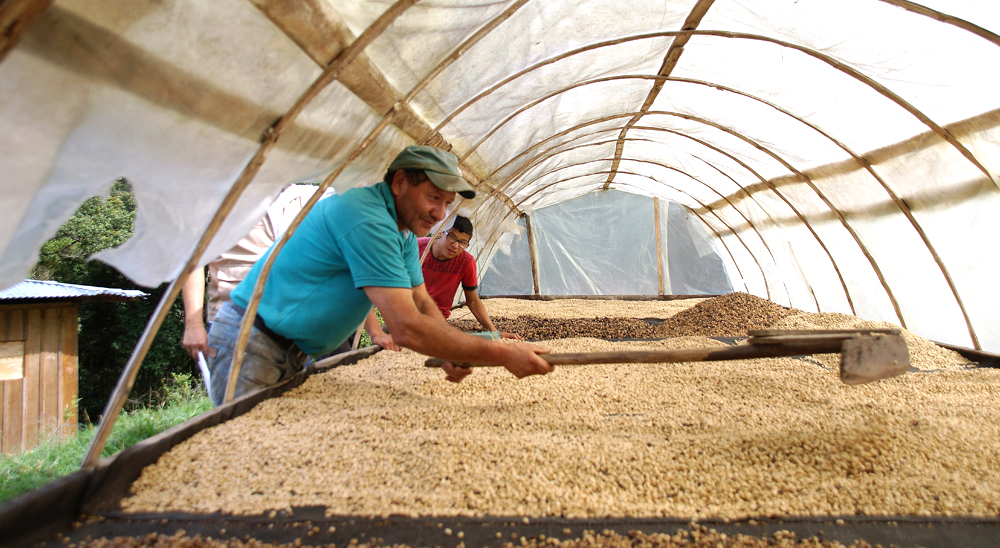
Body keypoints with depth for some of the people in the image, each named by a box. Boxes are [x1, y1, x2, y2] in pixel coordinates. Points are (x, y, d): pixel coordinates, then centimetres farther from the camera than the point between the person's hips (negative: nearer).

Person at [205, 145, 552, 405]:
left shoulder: (404, 233, 5)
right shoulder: (368, 221, -29)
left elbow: (423, 303, 6)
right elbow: (407, 328, -35)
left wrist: (452, 354, -13)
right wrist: (502, 354, -32)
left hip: (293, 352, 10)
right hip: (251, 344, -9)